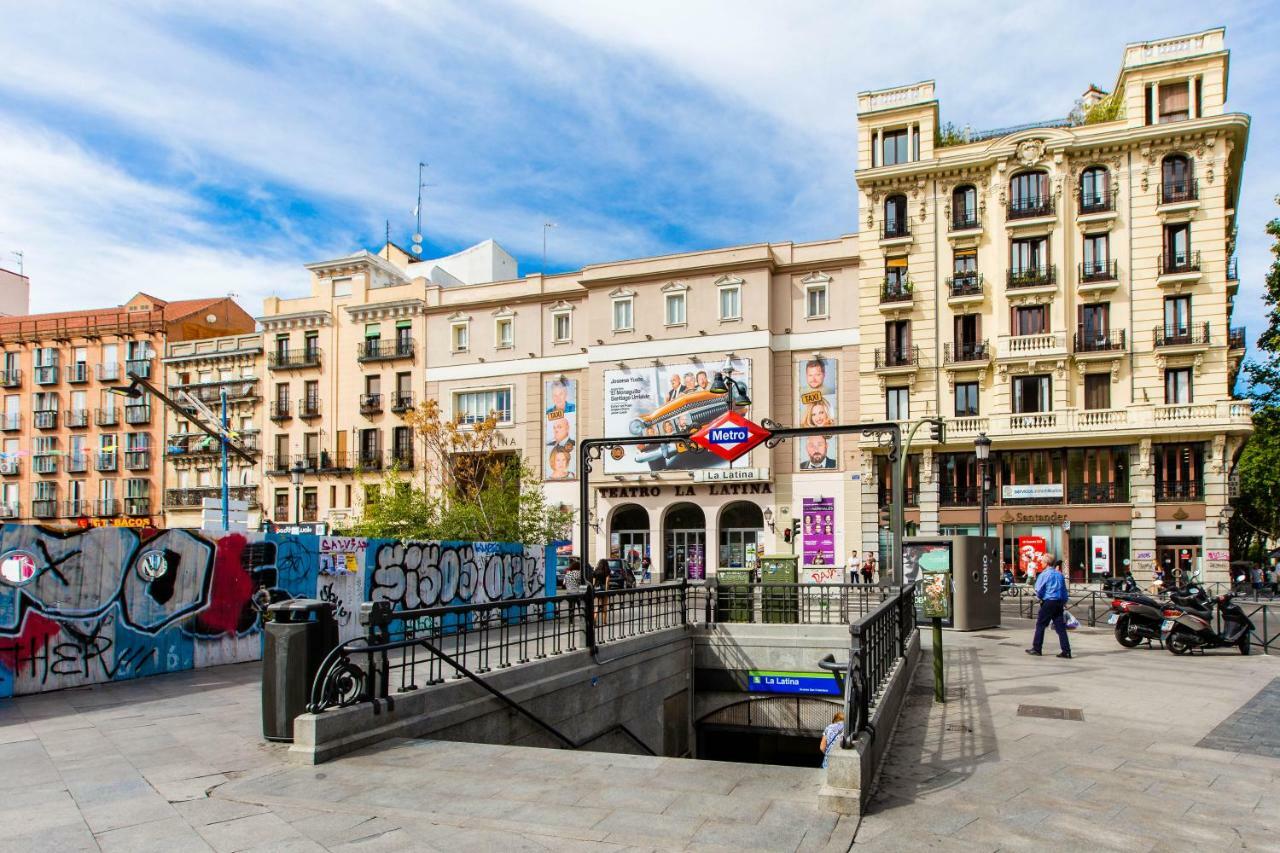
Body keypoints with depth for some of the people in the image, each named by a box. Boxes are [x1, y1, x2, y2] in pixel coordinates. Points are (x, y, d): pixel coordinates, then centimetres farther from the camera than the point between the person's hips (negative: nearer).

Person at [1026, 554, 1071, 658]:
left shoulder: (1044, 575, -8)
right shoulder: (1059, 574, 10)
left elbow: (1039, 590, -9)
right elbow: (1064, 590, 14)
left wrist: (1040, 597, 11)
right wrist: (1064, 602, 22)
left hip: (1048, 602, -6)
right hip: (1059, 602, 6)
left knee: (1040, 625, 4)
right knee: (1060, 627, 5)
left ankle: (1036, 648, 9)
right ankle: (1066, 651, 1)